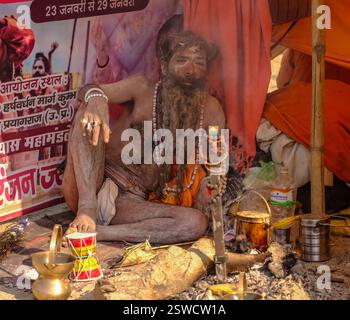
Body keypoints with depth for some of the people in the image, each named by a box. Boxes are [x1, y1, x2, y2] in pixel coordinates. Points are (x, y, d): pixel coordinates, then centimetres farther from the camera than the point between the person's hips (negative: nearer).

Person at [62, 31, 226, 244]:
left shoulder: (210, 111, 5)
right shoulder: (144, 89, 0)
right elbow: (88, 91, -8)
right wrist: (96, 99, -33)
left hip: (131, 201, 1)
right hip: (87, 191, -1)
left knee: (197, 223, -26)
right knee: (89, 112, -21)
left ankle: (98, 232, -33)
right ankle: (88, 207, -31)